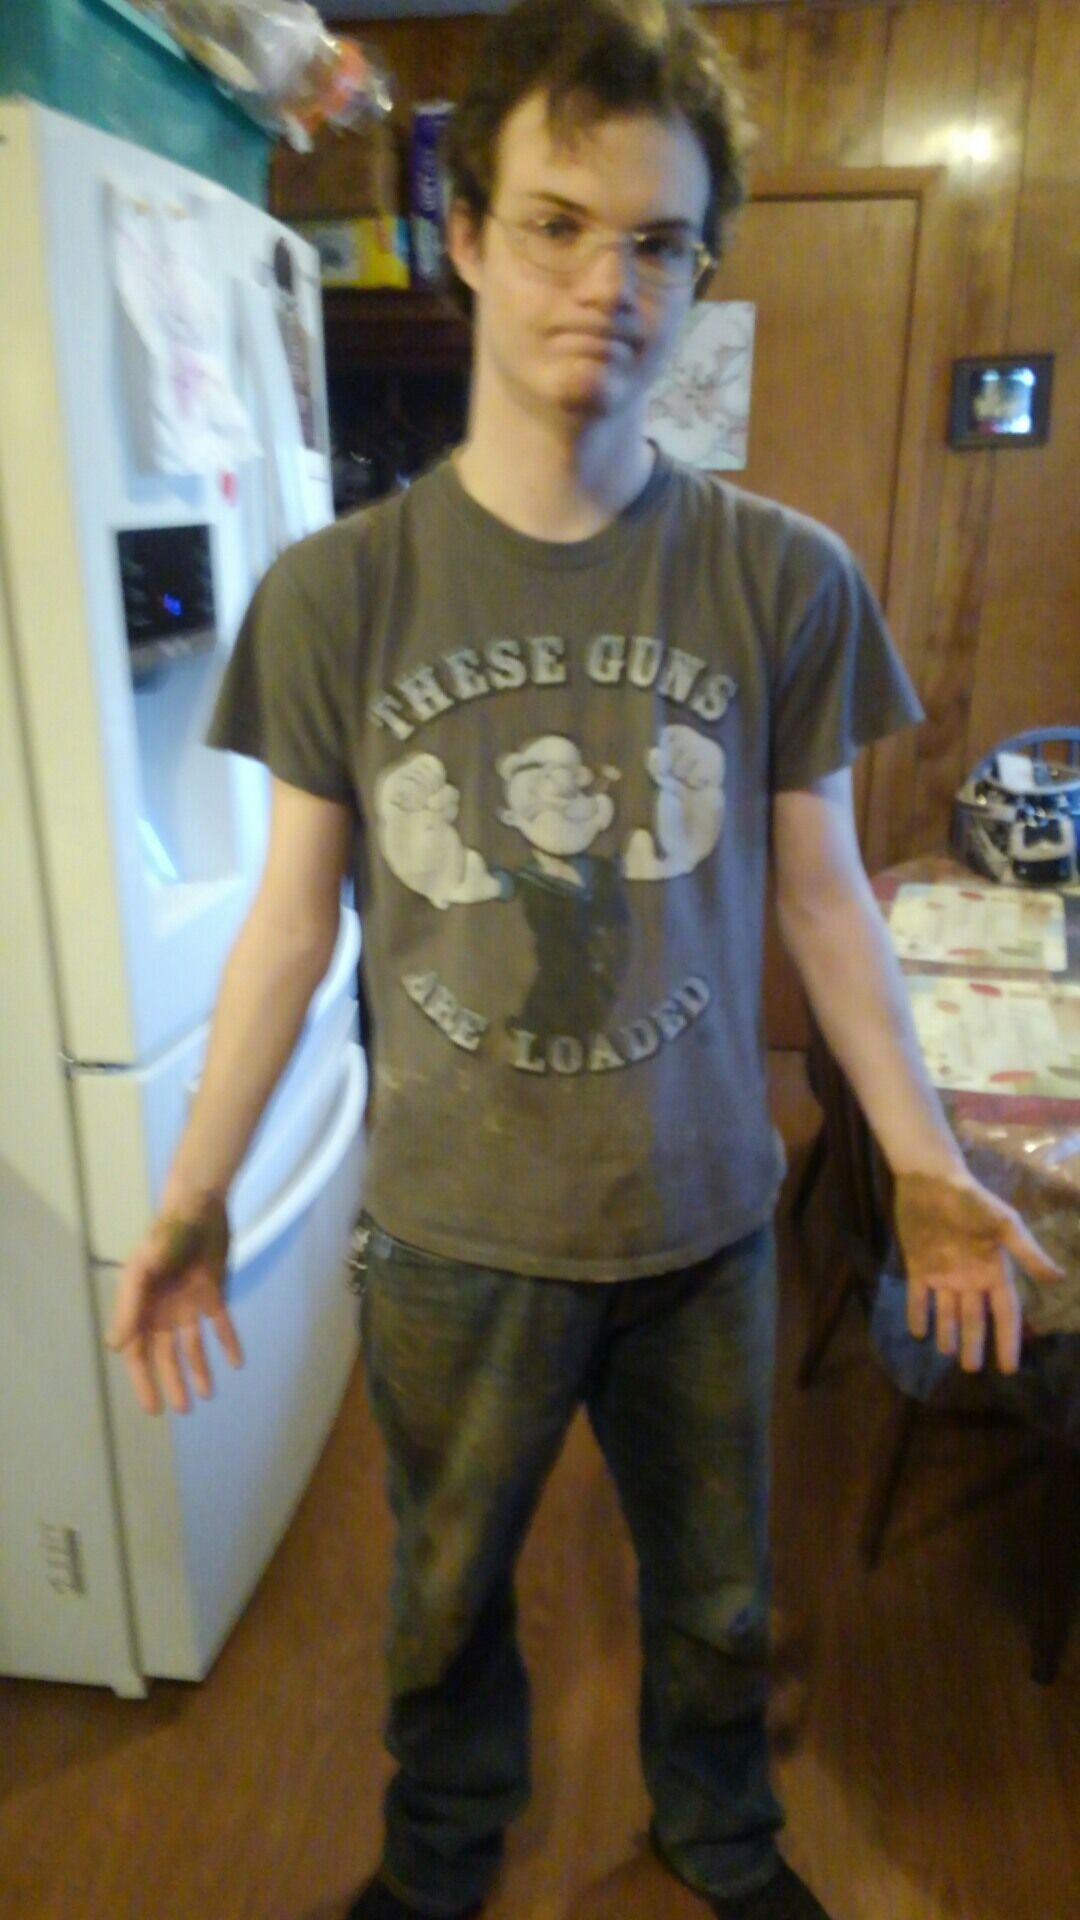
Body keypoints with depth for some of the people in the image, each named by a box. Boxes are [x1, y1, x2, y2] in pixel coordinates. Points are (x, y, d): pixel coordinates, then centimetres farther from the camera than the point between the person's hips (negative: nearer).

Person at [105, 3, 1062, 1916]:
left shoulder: (786, 581, -9)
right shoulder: (334, 591, -10)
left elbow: (824, 898, -1)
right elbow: (293, 915, -4)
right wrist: (195, 1195, -2)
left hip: (704, 1218, 1)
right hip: (451, 1230, 0)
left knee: (715, 1594, 24)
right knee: (444, 1597, 24)